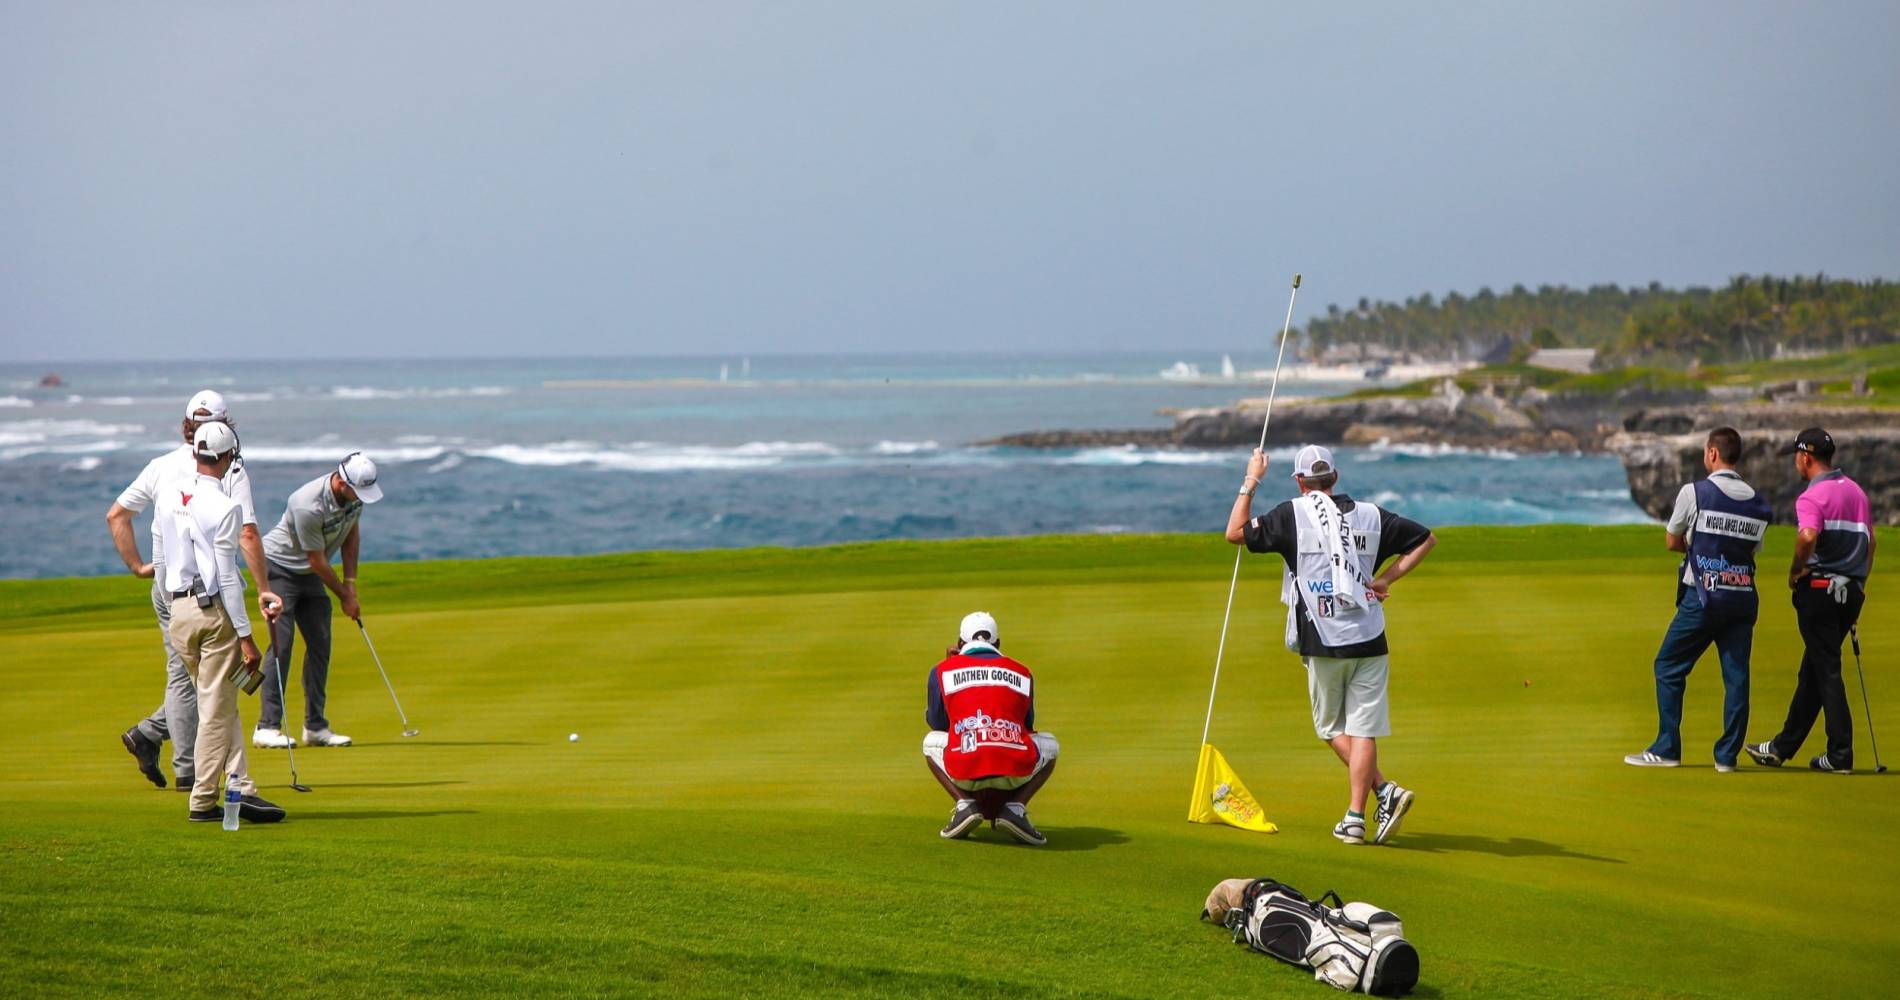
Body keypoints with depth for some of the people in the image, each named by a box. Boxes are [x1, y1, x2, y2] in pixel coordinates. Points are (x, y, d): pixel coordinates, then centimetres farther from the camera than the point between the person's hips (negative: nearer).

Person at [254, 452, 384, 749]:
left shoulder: (354, 492, -11)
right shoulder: (308, 506, -34)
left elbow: (352, 533, 8)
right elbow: (318, 561, -22)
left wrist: (350, 582, 2)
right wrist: (345, 597, -11)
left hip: (310, 574, 8)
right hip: (279, 568, -8)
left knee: (320, 644, 1)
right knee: (282, 644, -15)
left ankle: (315, 726, 4)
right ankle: (267, 727, -15)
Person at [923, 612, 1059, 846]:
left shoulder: (944, 670, 18)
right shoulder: (1023, 673, 23)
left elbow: (936, 723, 30)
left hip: (964, 773, 0)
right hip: (1016, 772, 0)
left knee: (932, 742, 35)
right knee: (1050, 745, 34)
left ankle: (965, 804, 9)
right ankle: (1015, 807, 8)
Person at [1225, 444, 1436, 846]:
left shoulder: (1293, 515, -3)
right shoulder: (1369, 515, 9)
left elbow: (1235, 532, 1)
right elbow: (1426, 538, 16)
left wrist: (1251, 481, 10)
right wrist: (1385, 577, 11)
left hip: (1323, 644, -2)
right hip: (1369, 641, 3)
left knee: (1331, 728, 11)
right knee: (1361, 730, 4)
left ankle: (1385, 791, -7)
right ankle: (1355, 817, -3)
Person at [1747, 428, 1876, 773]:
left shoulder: (1812, 496, -13)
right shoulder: (1856, 491, 14)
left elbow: (1808, 537, -31)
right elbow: (1870, 540, 18)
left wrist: (1796, 571, -15)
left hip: (1820, 588, -8)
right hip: (1851, 591, 8)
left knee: (1827, 670, -4)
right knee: (1812, 670, 14)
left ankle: (1840, 755, -5)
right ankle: (1784, 746, 22)